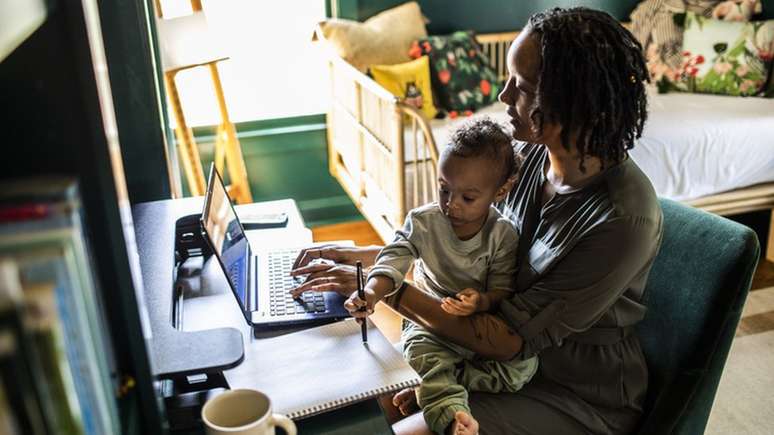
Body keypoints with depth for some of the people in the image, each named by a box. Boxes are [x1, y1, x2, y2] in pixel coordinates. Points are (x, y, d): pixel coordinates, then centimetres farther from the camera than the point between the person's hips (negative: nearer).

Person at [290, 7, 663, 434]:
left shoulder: (624, 220, -30)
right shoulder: (533, 155, -9)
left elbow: (508, 339, -26)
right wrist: (370, 254, -1)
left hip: (580, 400, -6)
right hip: (517, 353, 6)